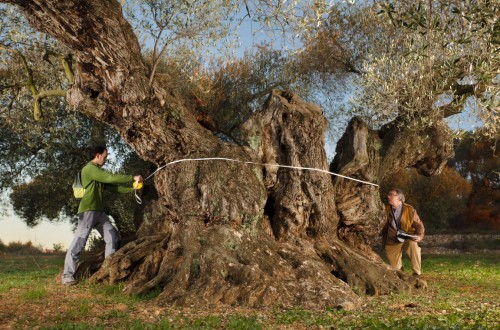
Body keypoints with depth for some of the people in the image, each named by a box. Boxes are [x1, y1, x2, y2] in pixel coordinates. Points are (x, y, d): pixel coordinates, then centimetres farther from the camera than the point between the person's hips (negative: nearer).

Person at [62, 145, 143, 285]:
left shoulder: (98, 171, 20)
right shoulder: (89, 169, -11)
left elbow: (113, 186, 18)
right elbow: (111, 178, -20)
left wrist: (132, 188, 9)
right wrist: (132, 178, -15)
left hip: (99, 211, 10)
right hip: (88, 210, -10)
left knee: (113, 236, 8)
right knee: (79, 241, -10)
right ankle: (68, 275, -7)